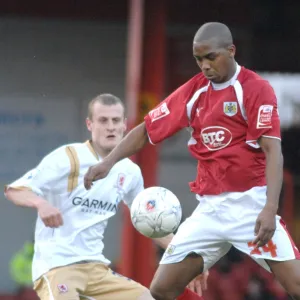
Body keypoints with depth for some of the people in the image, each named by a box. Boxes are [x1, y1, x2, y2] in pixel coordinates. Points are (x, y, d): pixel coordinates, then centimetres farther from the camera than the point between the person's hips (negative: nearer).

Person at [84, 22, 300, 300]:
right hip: (209, 208, 5)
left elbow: (273, 150, -16)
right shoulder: (193, 91, 7)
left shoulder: (256, 89, -8)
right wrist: (108, 162, -4)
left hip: (251, 204, -5)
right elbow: (147, 130, 12)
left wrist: (270, 209, -27)